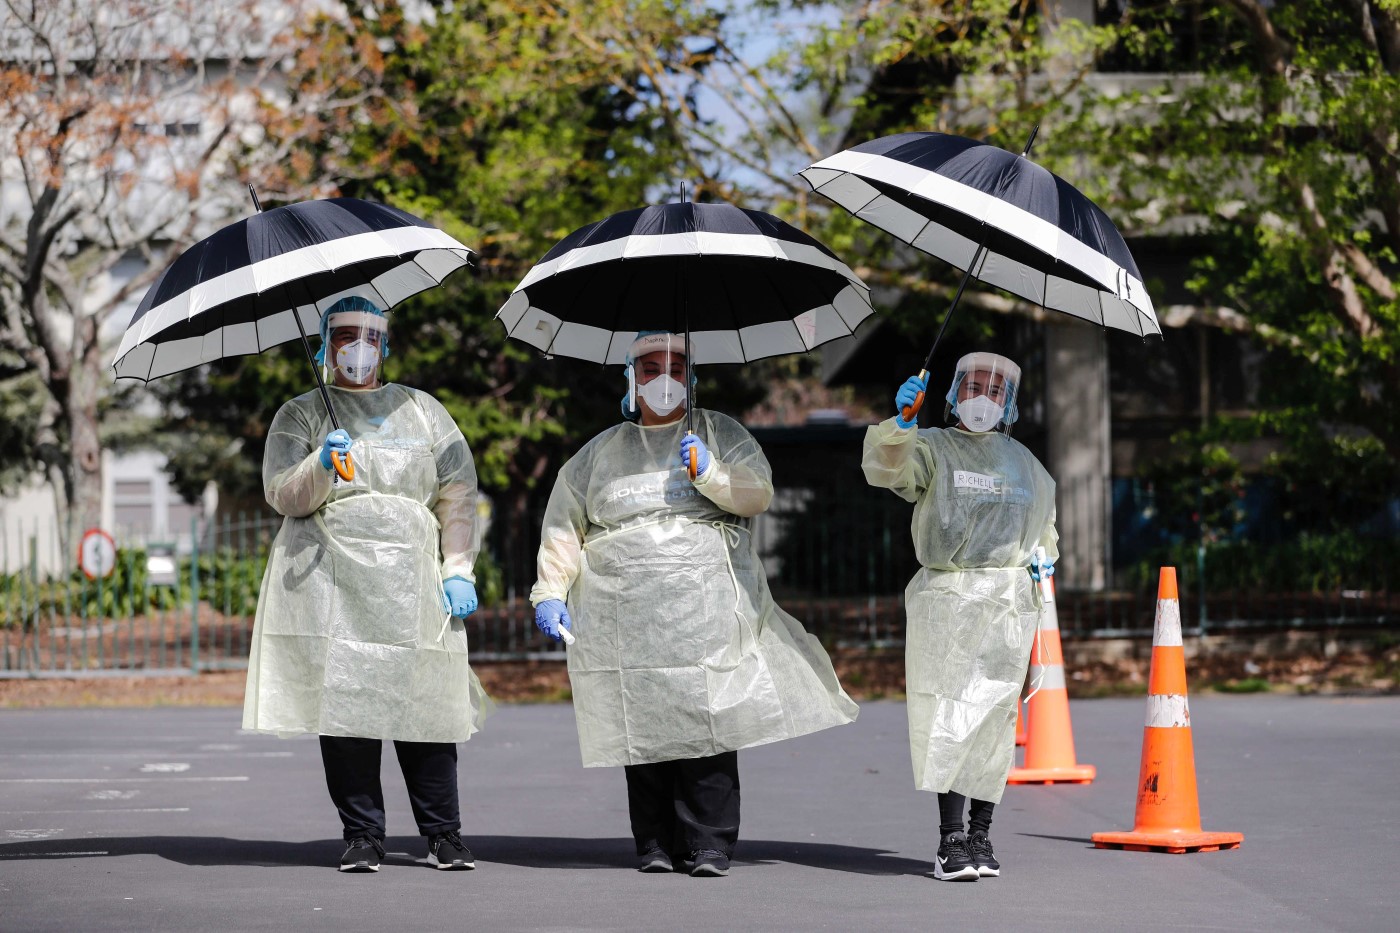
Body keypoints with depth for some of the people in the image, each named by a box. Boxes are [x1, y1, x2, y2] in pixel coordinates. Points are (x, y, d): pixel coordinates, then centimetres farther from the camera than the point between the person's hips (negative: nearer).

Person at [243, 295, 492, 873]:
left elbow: (459, 492, 14)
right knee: (344, 708, -6)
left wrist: (458, 569, 4)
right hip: (331, 584, -1)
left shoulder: (422, 411, 18)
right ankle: (361, 837, 1)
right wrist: (323, 465, -17)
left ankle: (444, 836, 1)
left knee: (425, 706, -6)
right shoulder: (300, 415, 13)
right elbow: (283, 495, 2)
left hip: (411, 583, 1)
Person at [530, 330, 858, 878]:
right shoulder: (601, 452, 19)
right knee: (643, 731, -3)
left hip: (706, 612, -2)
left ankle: (710, 846, -7)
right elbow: (563, 525, 21)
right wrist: (550, 591, 13)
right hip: (628, 621, 2)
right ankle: (657, 845, 3)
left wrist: (711, 474, -12)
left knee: (707, 728, -9)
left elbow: (758, 494, 3)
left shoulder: (720, 435, 15)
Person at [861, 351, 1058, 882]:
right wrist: (899, 422, -31)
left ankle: (980, 837, 9)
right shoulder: (931, 448, 7)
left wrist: (1045, 556, 15)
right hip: (946, 597, -4)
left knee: (993, 717, 3)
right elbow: (883, 468, -14)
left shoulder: (1024, 463, 21)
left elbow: (1045, 523, 35)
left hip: (1009, 600, 4)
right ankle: (950, 838, -9)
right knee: (948, 714, -10)